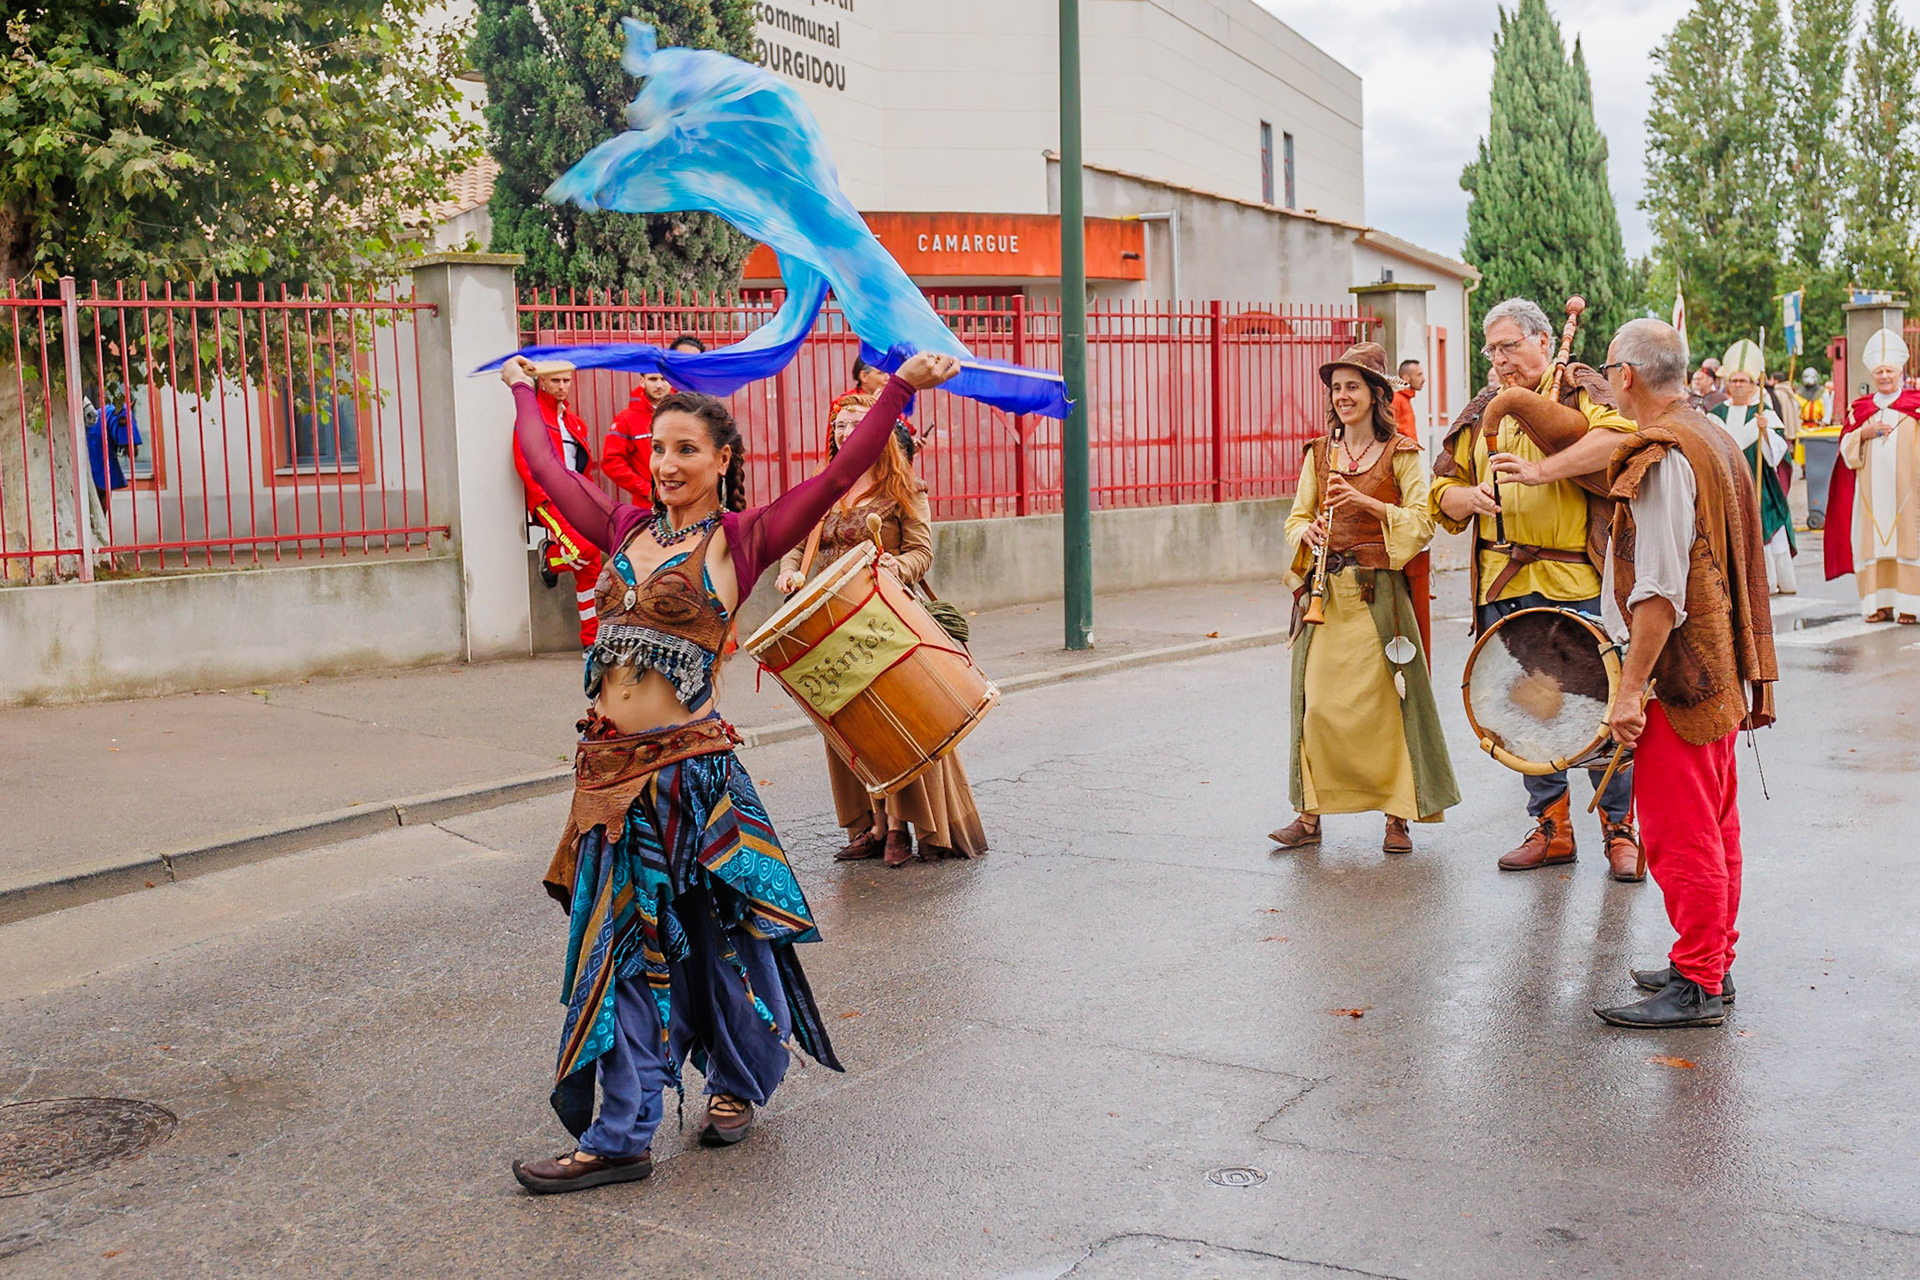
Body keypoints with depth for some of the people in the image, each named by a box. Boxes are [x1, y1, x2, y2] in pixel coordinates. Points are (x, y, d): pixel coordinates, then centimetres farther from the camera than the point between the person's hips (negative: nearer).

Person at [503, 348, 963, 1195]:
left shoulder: (742, 538, -2)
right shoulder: (627, 528, 11)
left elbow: (839, 476, -10)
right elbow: (548, 468, 25)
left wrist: (903, 386, -17)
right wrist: (524, 391, 38)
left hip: (689, 768, -4)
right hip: (611, 765, 5)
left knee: (719, 935, 9)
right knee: (624, 943, 8)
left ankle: (737, 1085, 34)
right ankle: (619, 1137, 15)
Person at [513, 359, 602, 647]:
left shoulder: (573, 421, 21)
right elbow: (524, 462, -9)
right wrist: (546, 498, -18)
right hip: (549, 500, -7)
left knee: (589, 569, 3)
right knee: (585, 548, -28)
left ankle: (592, 640, 11)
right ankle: (550, 557, 7)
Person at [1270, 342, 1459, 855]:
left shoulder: (1401, 454, 1)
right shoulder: (1319, 454, 12)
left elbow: (1423, 522, -6)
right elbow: (1297, 518, 16)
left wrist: (1365, 500, -16)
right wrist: (1308, 532, -7)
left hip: (1378, 591, -3)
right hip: (1326, 591, 3)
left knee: (1385, 701, -2)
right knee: (1317, 702, -1)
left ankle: (1398, 816, 8)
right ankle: (1310, 815, 5)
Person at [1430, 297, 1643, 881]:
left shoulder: (1579, 393, 0)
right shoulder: (1483, 411, 15)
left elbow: (1619, 439, -20)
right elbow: (1445, 493, 15)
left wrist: (1550, 464, -25)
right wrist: (1472, 497, -6)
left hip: (1577, 583, -5)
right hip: (1505, 587, 5)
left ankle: (1619, 829, 10)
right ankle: (1551, 828, 21)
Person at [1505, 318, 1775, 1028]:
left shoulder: (1659, 457, -19)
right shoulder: (1712, 439, 13)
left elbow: (1659, 590, -24)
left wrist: (1631, 688, -21)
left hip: (1678, 675, -10)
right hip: (1722, 672, 10)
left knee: (1678, 834, -3)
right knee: (1713, 826, 16)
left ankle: (1695, 985, 4)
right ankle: (1712, 964, 26)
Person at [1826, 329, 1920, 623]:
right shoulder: (1860, 409, 14)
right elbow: (1846, 449, 8)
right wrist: (1864, 434, -8)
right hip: (1871, 491, 2)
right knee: (1873, 541, -1)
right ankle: (1879, 602, 4)